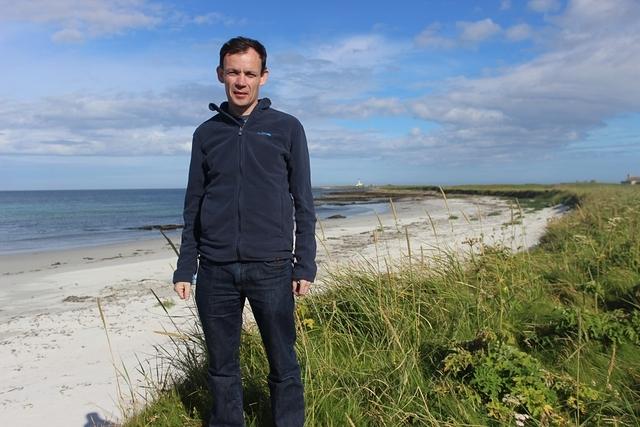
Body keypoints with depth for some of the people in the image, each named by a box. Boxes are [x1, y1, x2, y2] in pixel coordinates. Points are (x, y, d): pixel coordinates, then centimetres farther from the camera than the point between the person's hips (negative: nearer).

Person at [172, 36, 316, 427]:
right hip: (216, 270, 3)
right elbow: (193, 205, 12)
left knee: (284, 365, 5)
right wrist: (185, 267, 7)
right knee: (222, 368, 12)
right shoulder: (207, 133, 10)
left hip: (271, 267, -2)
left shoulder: (287, 128, 3)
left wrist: (305, 264, -3)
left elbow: (303, 202, 3)